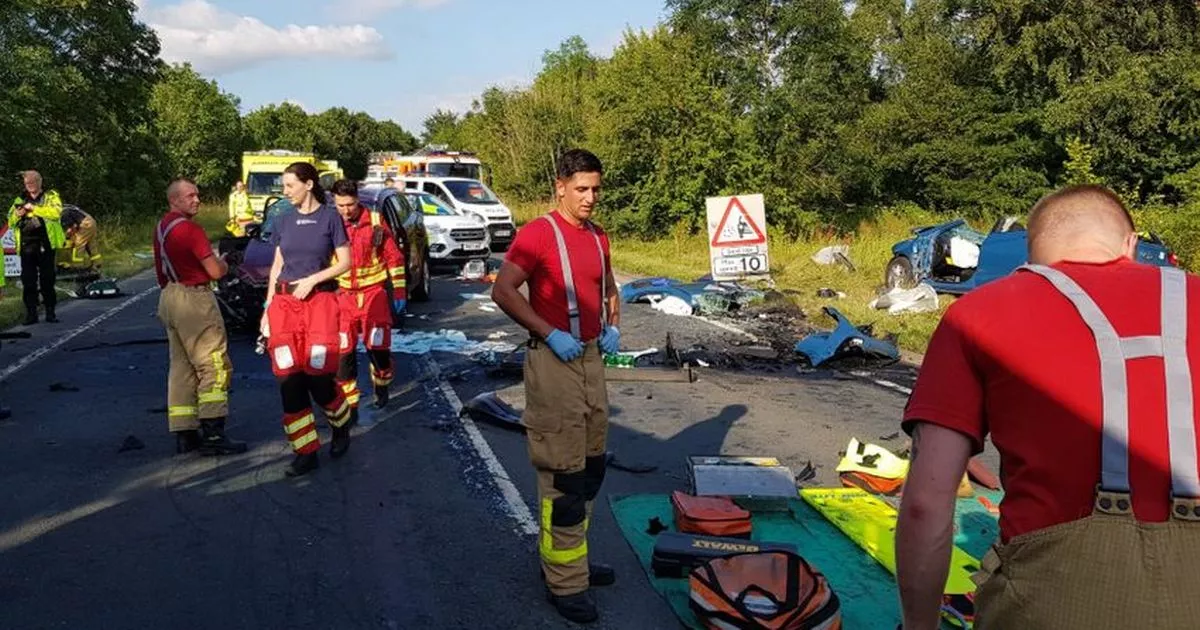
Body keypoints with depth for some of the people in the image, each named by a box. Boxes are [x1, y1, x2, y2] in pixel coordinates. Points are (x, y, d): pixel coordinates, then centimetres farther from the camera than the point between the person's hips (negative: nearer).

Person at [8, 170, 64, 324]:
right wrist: (17, 215, -3)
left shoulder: (51, 196, 6)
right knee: (28, 281, 2)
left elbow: (56, 212, -14)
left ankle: (50, 312, 5)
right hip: (26, 246, 3)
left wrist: (34, 208, -15)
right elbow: (10, 223, 18)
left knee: (47, 280, -1)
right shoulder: (20, 200, 17)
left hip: (45, 245, -3)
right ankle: (31, 313, 6)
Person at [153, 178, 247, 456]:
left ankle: (185, 434, 14)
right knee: (214, 365, -6)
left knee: (181, 367, 12)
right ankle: (212, 435, -9)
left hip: (170, 297, 10)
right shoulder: (190, 229, -16)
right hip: (194, 299, -10)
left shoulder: (162, 227, 14)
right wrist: (223, 265, 5)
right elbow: (215, 271, -16)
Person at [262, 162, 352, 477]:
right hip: (285, 303, 4)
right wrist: (268, 308, 10)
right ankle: (306, 452, 6)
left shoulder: (330, 217, 1)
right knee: (289, 379, -2)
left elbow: (345, 262, -1)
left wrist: (311, 279, -11)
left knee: (318, 376, -10)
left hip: (319, 300, -4)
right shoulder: (284, 220, 12)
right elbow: (277, 266, 15)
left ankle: (341, 426, 21)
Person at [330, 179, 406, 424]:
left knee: (378, 347, 3)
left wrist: (399, 292, 0)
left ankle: (381, 386, 33)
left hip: (373, 294, -1)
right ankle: (350, 406, 9)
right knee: (344, 352, 0)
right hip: (342, 296, 2)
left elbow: (394, 258, 1)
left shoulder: (375, 223, -4)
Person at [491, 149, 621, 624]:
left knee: (592, 466, 16)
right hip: (554, 360, -8)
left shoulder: (598, 237, 12)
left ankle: (566, 556, 33)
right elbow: (503, 291, -18)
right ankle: (565, 582, 8)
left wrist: (613, 326, 6)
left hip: (591, 357, 8)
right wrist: (550, 335, -22)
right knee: (564, 474, -3)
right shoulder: (538, 233, -11)